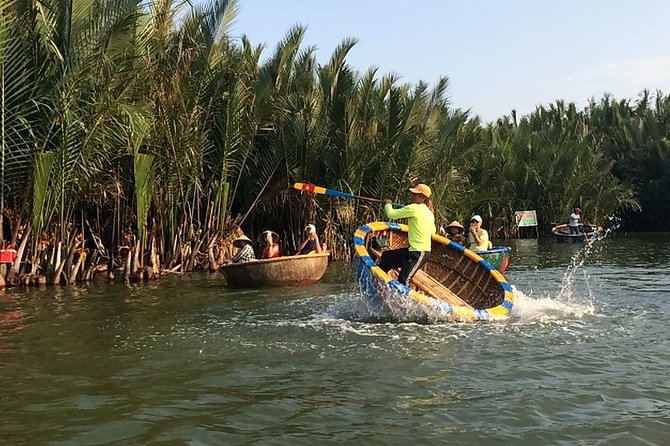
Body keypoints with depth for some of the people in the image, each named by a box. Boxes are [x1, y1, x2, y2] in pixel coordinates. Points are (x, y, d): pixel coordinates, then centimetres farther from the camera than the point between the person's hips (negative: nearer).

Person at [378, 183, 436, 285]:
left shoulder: (414, 208, -15)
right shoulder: (429, 212, 12)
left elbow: (391, 214, -12)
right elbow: (433, 232, 26)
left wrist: (388, 204, 10)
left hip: (418, 253, -10)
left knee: (403, 281, -16)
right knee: (386, 256, 22)